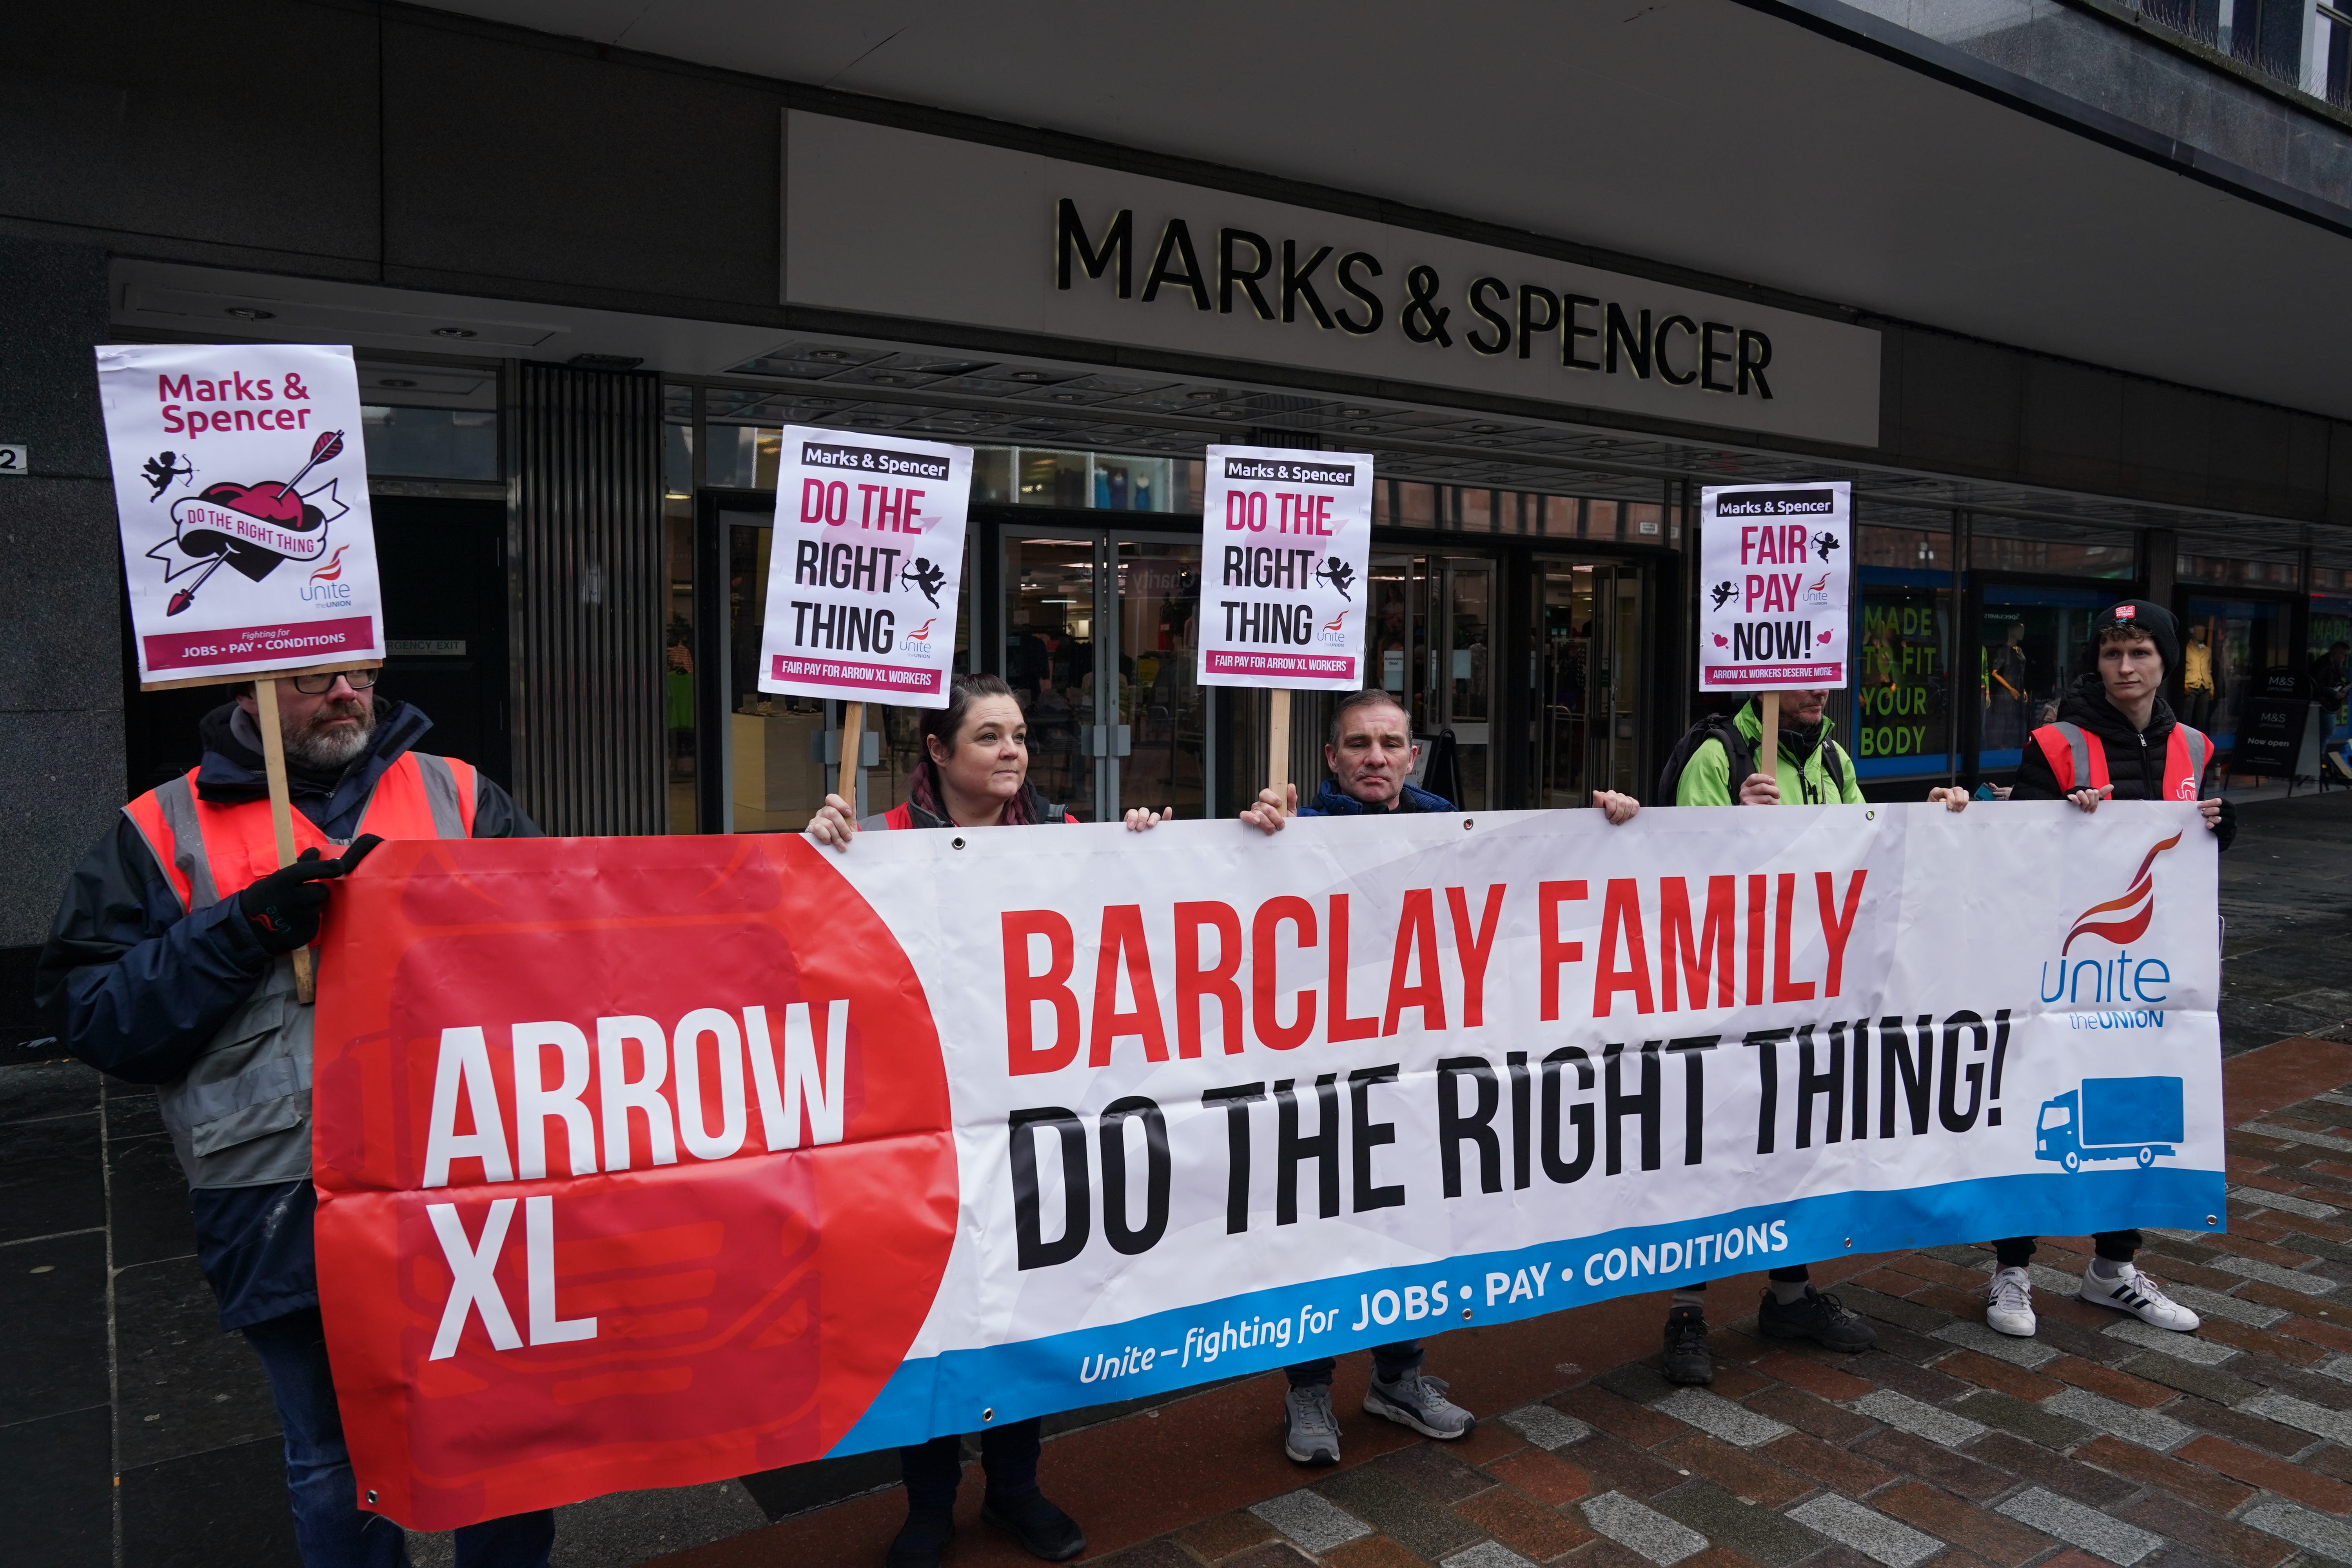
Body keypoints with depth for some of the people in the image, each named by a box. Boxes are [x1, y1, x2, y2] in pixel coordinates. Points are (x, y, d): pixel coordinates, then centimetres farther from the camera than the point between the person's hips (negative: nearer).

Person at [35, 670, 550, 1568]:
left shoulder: (458, 796, 8)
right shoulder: (161, 833, 5)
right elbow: (93, 1015, -2)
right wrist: (247, 928, -15)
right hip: (286, 1214, -1)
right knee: (335, 1461, 16)